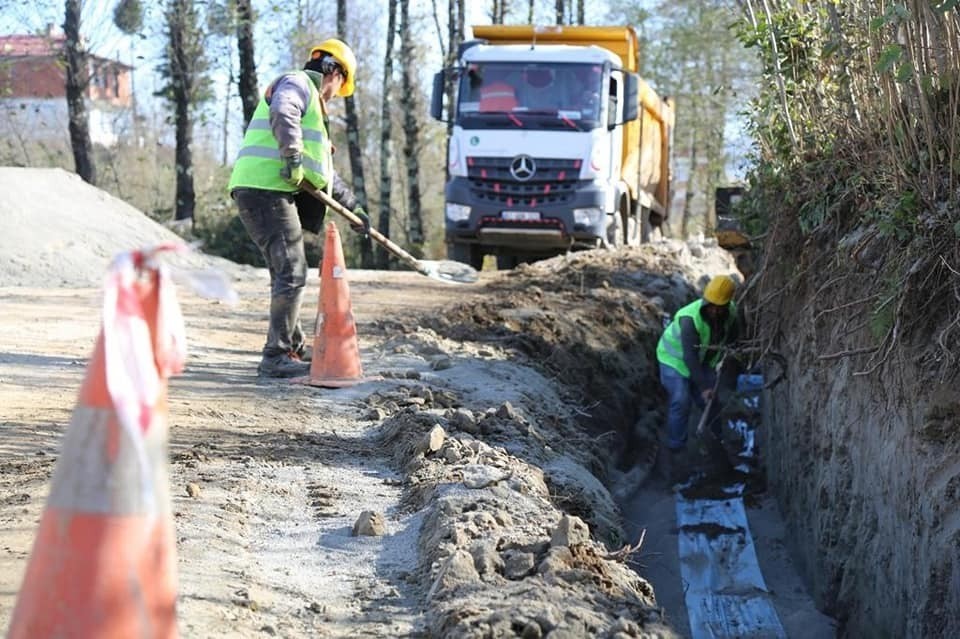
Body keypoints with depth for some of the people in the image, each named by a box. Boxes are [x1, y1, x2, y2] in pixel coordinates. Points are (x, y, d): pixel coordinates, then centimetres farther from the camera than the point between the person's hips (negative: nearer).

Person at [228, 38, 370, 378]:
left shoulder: (311, 104, 32)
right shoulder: (297, 83, 1)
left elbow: (324, 170, 37)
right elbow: (282, 113, -24)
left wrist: (352, 205, 37)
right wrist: (293, 156, -35)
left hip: (274, 193, 10)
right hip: (265, 188, -10)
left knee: (286, 274, 18)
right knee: (292, 273, -13)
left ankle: (295, 347, 29)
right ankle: (275, 357, -13)